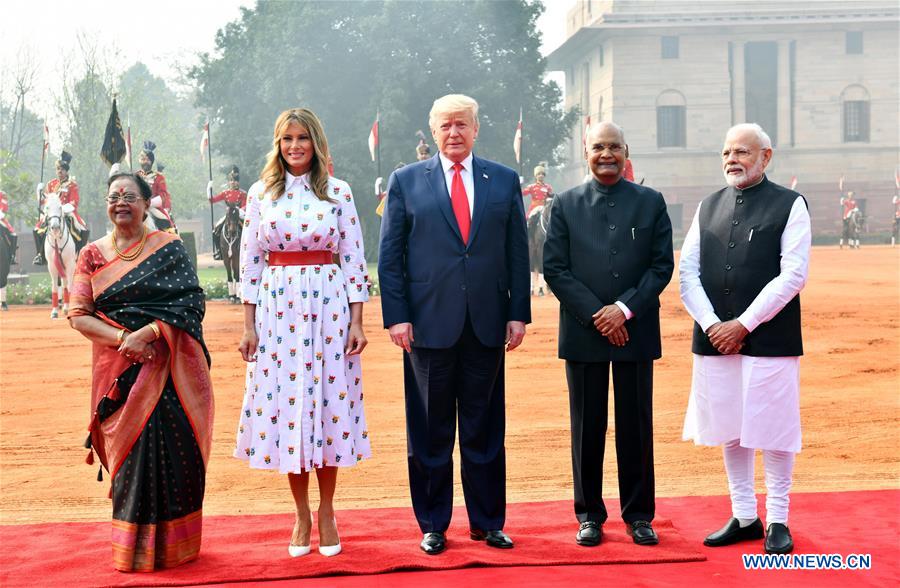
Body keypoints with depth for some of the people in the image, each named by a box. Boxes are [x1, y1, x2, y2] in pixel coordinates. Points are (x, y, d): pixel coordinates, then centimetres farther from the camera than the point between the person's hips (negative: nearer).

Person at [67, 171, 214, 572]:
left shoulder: (169, 248, 4)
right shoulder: (93, 255, 10)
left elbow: (191, 302, -5)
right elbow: (78, 315, 3)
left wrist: (148, 332, -17)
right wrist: (123, 337, -13)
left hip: (169, 367, -1)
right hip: (120, 370, 1)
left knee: (172, 448, -4)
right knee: (132, 452, -2)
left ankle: (172, 546, 10)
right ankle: (135, 549, 11)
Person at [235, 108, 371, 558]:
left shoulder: (338, 192, 3)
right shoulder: (261, 194, 6)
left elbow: (354, 259, 2)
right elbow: (250, 260, 5)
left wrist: (357, 321, -3)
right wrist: (249, 325, 0)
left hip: (329, 308, -1)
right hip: (277, 309, 1)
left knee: (329, 402, 2)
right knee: (284, 403, 3)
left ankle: (327, 513, 17)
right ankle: (302, 516, 17)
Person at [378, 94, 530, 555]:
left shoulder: (504, 181, 9)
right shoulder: (405, 181, 4)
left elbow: (517, 253, 8)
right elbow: (390, 256, 2)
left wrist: (519, 313, 1)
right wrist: (396, 317, -6)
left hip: (487, 325, 1)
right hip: (429, 324, -1)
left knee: (485, 429, 9)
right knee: (430, 431, 6)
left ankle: (487, 521, 21)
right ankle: (433, 525, 18)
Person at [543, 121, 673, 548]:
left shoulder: (651, 202, 6)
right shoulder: (566, 204, 5)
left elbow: (662, 265, 1)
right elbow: (554, 269, -1)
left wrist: (625, 308, -12)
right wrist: (595, 315, -10)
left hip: (636, 331, 0)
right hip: (583, 332, 0)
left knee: (636, 426, 6)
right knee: (587, 427, 6)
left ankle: (639, 514, 16)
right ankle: (589, 514, 17)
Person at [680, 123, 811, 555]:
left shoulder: (790, 205, -1)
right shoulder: (708, 207, 12)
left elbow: (793, 275, -10)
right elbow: (688, 272, 6)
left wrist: (743, 324, -13)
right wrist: (711, 325, -7)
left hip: (769, 339, -4)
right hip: (715, 339, 4)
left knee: (773, 430, 1)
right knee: (730, 430, 10)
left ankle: (777, 521, 15)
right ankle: (743, 517, 22)